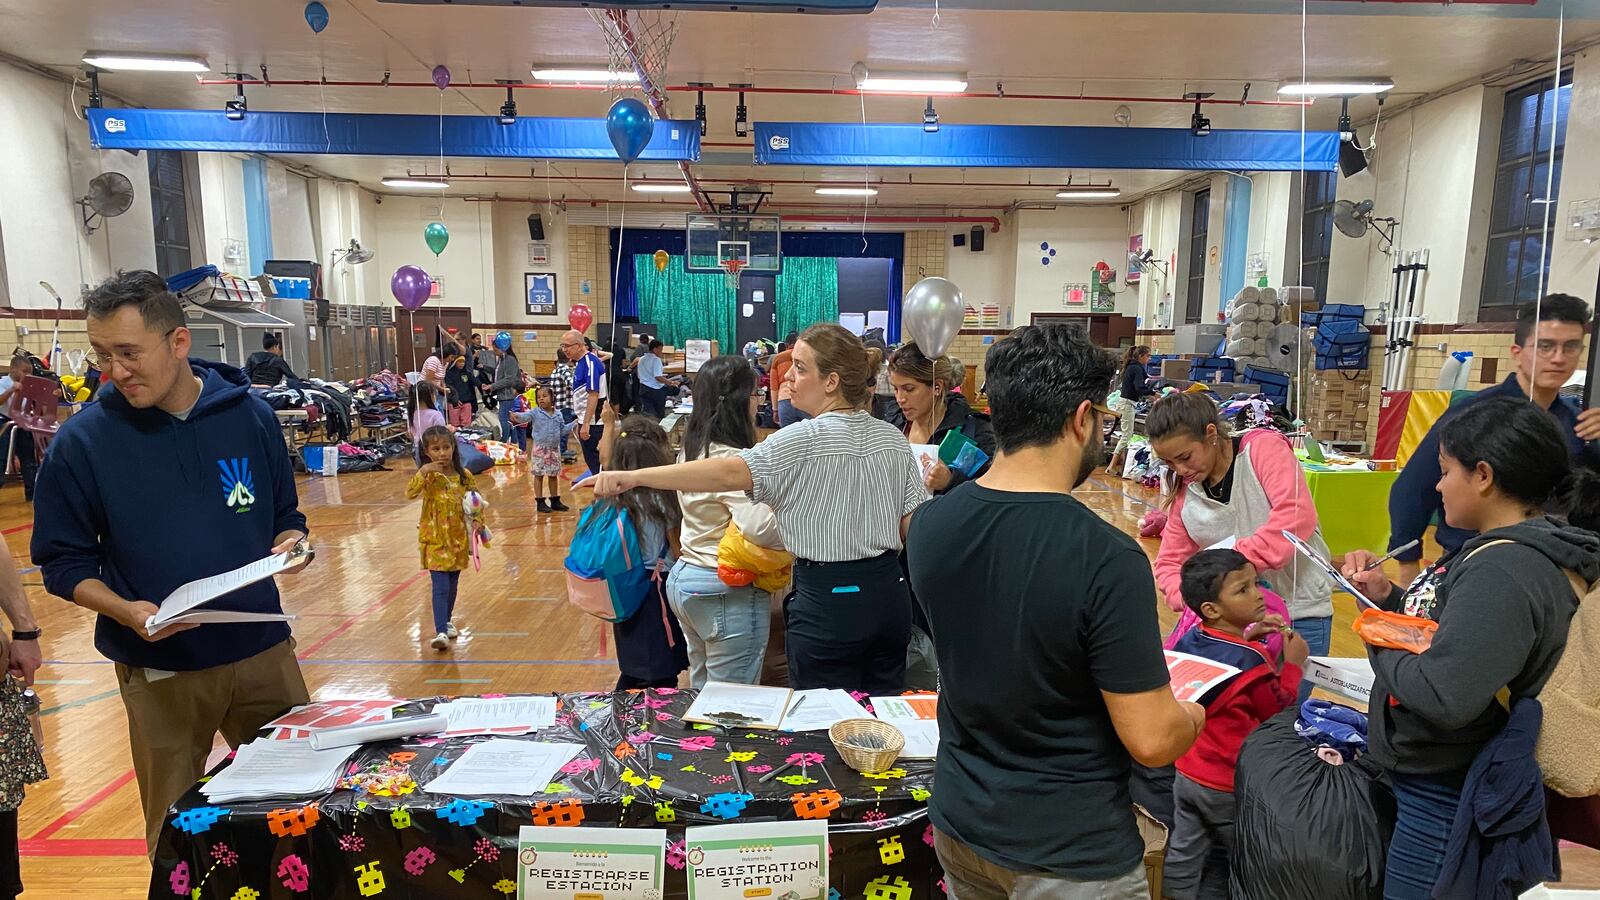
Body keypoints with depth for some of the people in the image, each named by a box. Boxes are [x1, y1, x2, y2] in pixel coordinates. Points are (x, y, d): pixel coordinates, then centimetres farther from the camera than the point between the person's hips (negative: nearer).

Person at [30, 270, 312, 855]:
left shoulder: (250, 415, -2)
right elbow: (63, 563, -1)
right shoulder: (82, 441, -8)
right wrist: (125, 611, -18)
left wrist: (290, 545, -14)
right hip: (160, 672, -1)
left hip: (263, 650, 2)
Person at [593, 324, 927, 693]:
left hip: (828, 599, -6)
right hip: (890, 594, 6)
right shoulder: (893, 438, 3)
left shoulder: (805, 440, -15)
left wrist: (633, 477, -30)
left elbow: (729, 473, -27)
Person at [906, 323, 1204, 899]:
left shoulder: (927, 526, -10)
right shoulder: (1107, 559, -28)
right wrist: (1195, 717, 0)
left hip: (958, 823, 5)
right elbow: (1150, 740, -20)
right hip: (1071, 853, -5)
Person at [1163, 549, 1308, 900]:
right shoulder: (1250, 661, -24)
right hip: (1230, 786, -6)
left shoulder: (1189, 641, -6)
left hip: (1186, 774, 6)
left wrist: (1244, 637, 4)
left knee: (1182, 860, 16)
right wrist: (1293, 663, -5)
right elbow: (1278, 712, -12)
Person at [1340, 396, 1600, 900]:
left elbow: (1444, 697, -34)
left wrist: (1380, 642, -18)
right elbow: (1442, 628, 14)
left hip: (1445, 799, -9)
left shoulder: (1504, 572, -27)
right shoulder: (1513, 550, 5)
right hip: (1438, 781, 9)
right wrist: (1387, 598, -1)